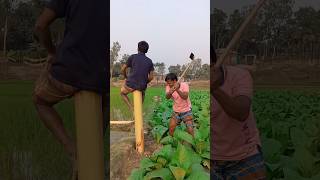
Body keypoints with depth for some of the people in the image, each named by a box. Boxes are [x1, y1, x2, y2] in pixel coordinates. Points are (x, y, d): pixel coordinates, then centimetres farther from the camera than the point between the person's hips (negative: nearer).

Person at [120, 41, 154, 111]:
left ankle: (132, 108, 11)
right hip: (142, 86, 3)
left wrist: (126, 78, 17)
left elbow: (123, 69, -1)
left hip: (130, 84, -3)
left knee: (122, 93, 29)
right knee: (142, 93, 40)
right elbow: (151, 77, 0)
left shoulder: (132, 57, -3)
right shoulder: (149, 61, 4)